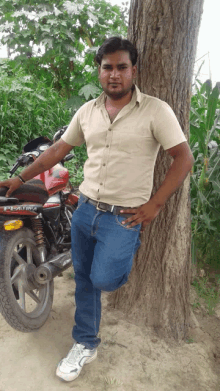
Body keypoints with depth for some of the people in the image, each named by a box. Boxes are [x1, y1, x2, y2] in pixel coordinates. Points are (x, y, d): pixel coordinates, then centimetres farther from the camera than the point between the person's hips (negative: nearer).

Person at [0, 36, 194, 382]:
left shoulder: (156, 110, -9)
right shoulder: (87, 111, 6)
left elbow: (184, 157, -9)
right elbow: (58, 150, 12)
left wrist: (154, 205, -13)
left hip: (124, 217, -4)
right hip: (85, 209, 5)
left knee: (103, 279, -11)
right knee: (84, 280, 12)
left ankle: (131, 249, 24)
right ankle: (85, 344, 33)